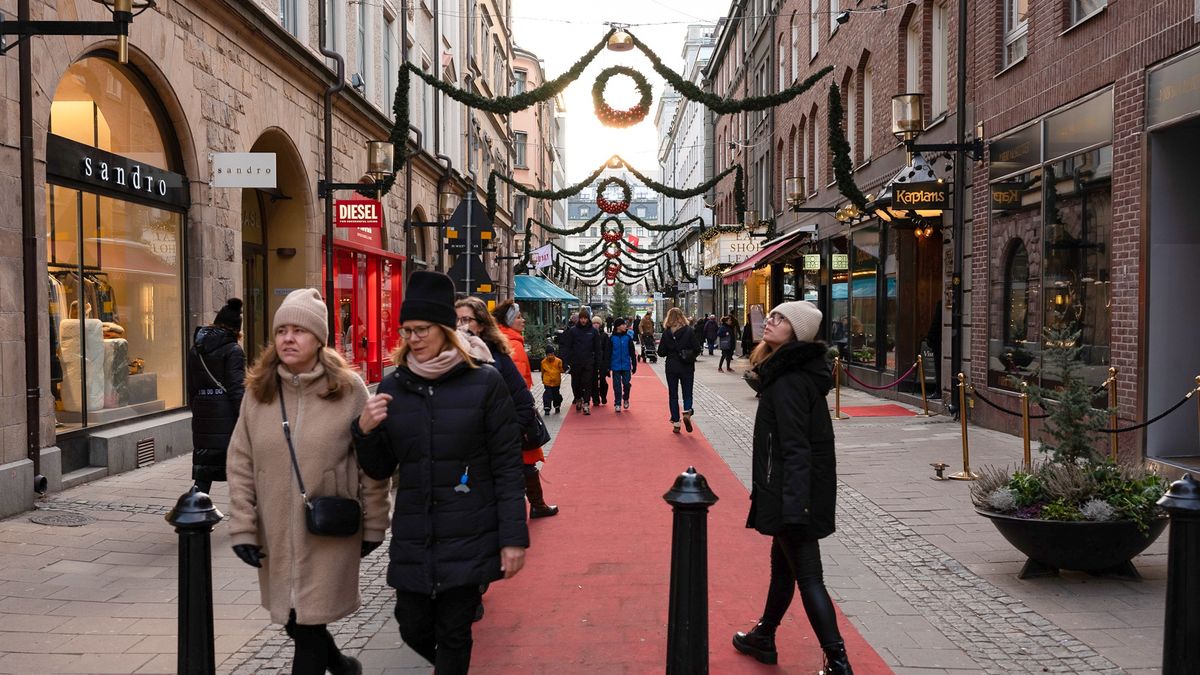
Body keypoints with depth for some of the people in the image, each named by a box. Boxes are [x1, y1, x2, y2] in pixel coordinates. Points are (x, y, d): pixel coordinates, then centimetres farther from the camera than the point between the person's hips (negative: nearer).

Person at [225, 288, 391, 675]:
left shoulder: (349, 389, -8)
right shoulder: (258, 390, 1)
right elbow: (240, 464, 3)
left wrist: (373, 524, -3)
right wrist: (243, 527, -1)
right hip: (276, 534, 4)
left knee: (308, 626, 0)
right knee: (292, 621, 16)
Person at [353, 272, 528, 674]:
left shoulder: (485, 382, -6)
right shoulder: (394, 387, 5)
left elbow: (507, 466, -6)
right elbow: (379, 469, 10)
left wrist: (514, 537, -10)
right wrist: (365, 430, -10)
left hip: (468, 537, -4)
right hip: (412, 538, 4)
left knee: (453, 633, 5)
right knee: (413, 629, 13)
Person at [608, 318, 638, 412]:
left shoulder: (628, 337, 1)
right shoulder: (612, 338, -1)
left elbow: (632, 352, 4)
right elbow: (608, 353, 3)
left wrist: (634, 365, 3)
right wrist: (608, 366, 1)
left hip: (626, 366, 1)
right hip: (616, 366, -1)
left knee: (626, 384, 1)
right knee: (617, 386, 3)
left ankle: (626, 399, 27)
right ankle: (617, 404, 13)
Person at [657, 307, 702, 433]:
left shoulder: (666, 332, -7)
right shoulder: (690, 331, -7)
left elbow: (661, 352, -5)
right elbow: (697, 349, -8)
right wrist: (691, 357, 11)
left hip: (671, 367, 0)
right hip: (687, 367, 0)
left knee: (673, 395, 9)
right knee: (687, 393, 12)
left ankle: (676, 423, 7)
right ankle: (687, 412, -15)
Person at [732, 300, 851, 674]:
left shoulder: (788, 381, -20)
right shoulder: (796, 371, 10)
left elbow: (795, 448, -27)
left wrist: (793, 503, -31)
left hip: (793, 492, -11)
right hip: (792, 492, 11)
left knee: (807, 576, -4)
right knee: (782, 565, 22)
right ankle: (763, 637, 39)